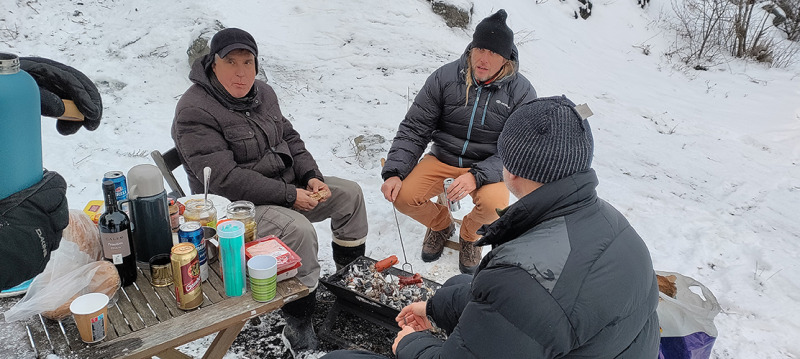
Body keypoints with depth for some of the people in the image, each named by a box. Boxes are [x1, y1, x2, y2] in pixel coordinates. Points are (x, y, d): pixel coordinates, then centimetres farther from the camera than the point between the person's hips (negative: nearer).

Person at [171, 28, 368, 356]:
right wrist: (290, 196, -25)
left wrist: (311, 177, -4)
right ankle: (298, 327, -15)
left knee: (350, 194, 5)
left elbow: (289, 138, 14)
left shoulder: (261, 92, 6)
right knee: (298, 230, -33)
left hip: (287, 184, 9)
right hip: (235, 205, -9)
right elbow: (225, 179, -27)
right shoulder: (194, 111, -21)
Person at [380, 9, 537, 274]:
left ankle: (468, 234, 7)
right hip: (443, 159, 2)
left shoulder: (521, 92, -10)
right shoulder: (445, 78, -7)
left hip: (487, 166, -1)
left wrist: (477, 176, -31)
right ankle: (441, 224, 16)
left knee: (494, 204, -33)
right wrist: (394, 172, -17)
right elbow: (414, 128, -4)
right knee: (403, 197, -21)